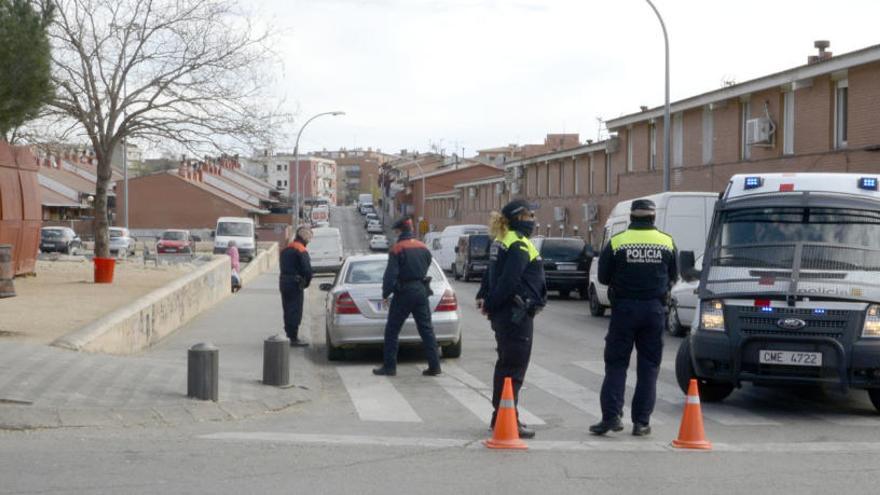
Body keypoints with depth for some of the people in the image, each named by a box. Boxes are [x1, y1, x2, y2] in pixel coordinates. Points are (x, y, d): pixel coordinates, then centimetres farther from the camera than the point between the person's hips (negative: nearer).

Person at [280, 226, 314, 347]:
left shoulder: (285, 250, 14)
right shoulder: (301, 251, -14)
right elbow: (307, 269, -21)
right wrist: (307, 282, -3)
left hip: (284, 281, 8)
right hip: (295, 283, -8)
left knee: (288, 310, 15)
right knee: (296, 311, -4)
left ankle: (289, 335, 22)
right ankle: (294, 338, -4)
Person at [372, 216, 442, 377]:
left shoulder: (397, 249, -11)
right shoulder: (423, 248, 8)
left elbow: (391, 273, -14)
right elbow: (426, 269, 13)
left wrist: (385, 294, -7)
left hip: (403, 293, -5)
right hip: (421, 291, 6)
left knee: (392, 330, 4)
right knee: (426, 329, 8)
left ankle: (389, 366, 4)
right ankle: (434, 365, 4)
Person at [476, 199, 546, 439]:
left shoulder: (502, 242, 15)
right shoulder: (519, 245, -17)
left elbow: (492, 273, 16)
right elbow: (508, 281, -22)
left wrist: (483, 297, 5)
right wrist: (490, 303, -12)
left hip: (504, 314, 10)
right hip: (516, 314, -10)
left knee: (506, 364, 19)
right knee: (514, 367, -6)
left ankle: (500, 417, 28)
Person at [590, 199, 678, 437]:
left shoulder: (616, 242, -5)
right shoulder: (667, 243, 1)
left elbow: (603, 277, 0)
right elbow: (673, 276, 10)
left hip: (624, 308, -1)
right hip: (655, 309, 2)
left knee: (616, 364, 5)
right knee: (649, 366, 8)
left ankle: (611, 415, -4)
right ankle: (641, 421, 7)